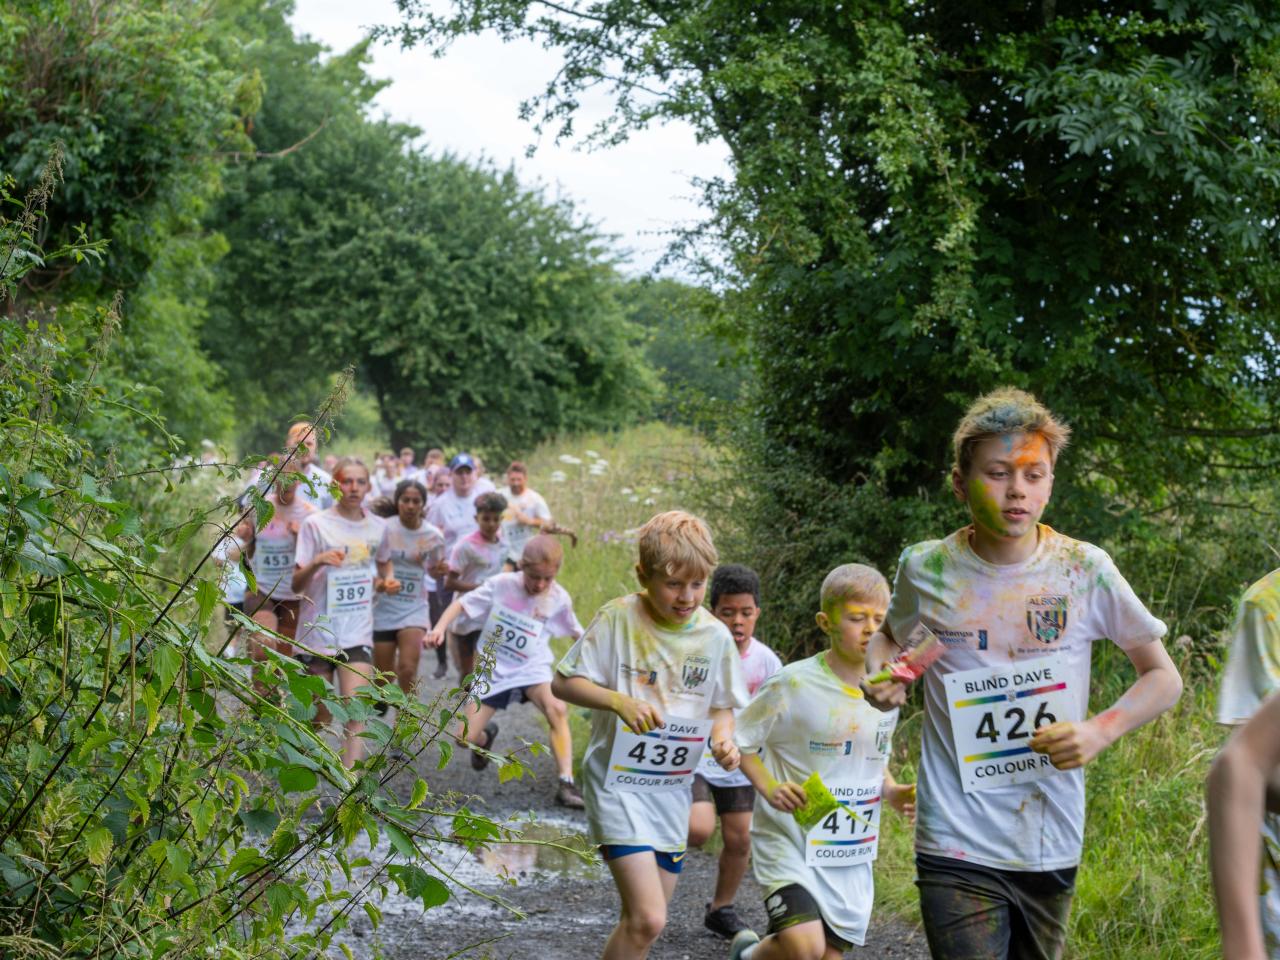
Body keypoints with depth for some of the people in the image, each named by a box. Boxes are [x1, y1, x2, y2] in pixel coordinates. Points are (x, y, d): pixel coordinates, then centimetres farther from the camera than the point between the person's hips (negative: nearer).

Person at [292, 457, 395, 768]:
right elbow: (296, 584, -7)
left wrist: (386, 582, 3)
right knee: (319, 718, 7)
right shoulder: (316, 524, -6)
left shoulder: (377, 527, 5)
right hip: (319, 631, -2)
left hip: (357, 633, 2)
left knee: (355, 710, -15)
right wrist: (316, 562, -27)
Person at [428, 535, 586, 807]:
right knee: (466, 737, -4)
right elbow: (463, 603, -6)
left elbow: (575, 631, 9)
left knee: (557, 709, -33)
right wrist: (440, 627, -19)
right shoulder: (501, 585, -11)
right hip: (493, 670, 1)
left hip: (531, 669, -1)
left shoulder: (559, 599, -9)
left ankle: (566, 782, -30)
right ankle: (487, 735, 37)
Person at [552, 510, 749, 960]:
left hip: (672, 786, 5)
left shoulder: (716, 636, -1)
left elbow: (721, 706, 11)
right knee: (647, 919, -17)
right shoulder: (618, 619, -13)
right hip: (619, 782, -5)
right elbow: (562, 682, -8)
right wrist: (619, 701, -24)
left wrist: (723, 739, -11)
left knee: (643, 920, 13)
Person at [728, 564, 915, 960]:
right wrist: (768, 787, -21)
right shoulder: (795, 684, -14)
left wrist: (892, 791, 0)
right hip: (791, 839, -6)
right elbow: (737, 739, -7)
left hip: (851, 852, 6)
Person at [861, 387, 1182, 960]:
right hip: (958, 846, -2)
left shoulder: (1085, 570, -3)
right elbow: (891, 637, 21)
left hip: (1052, 844, 2)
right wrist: (880, 678, -1)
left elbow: (1163, 678, 6)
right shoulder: (926, 569, -1)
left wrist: (1099, 732, -11)